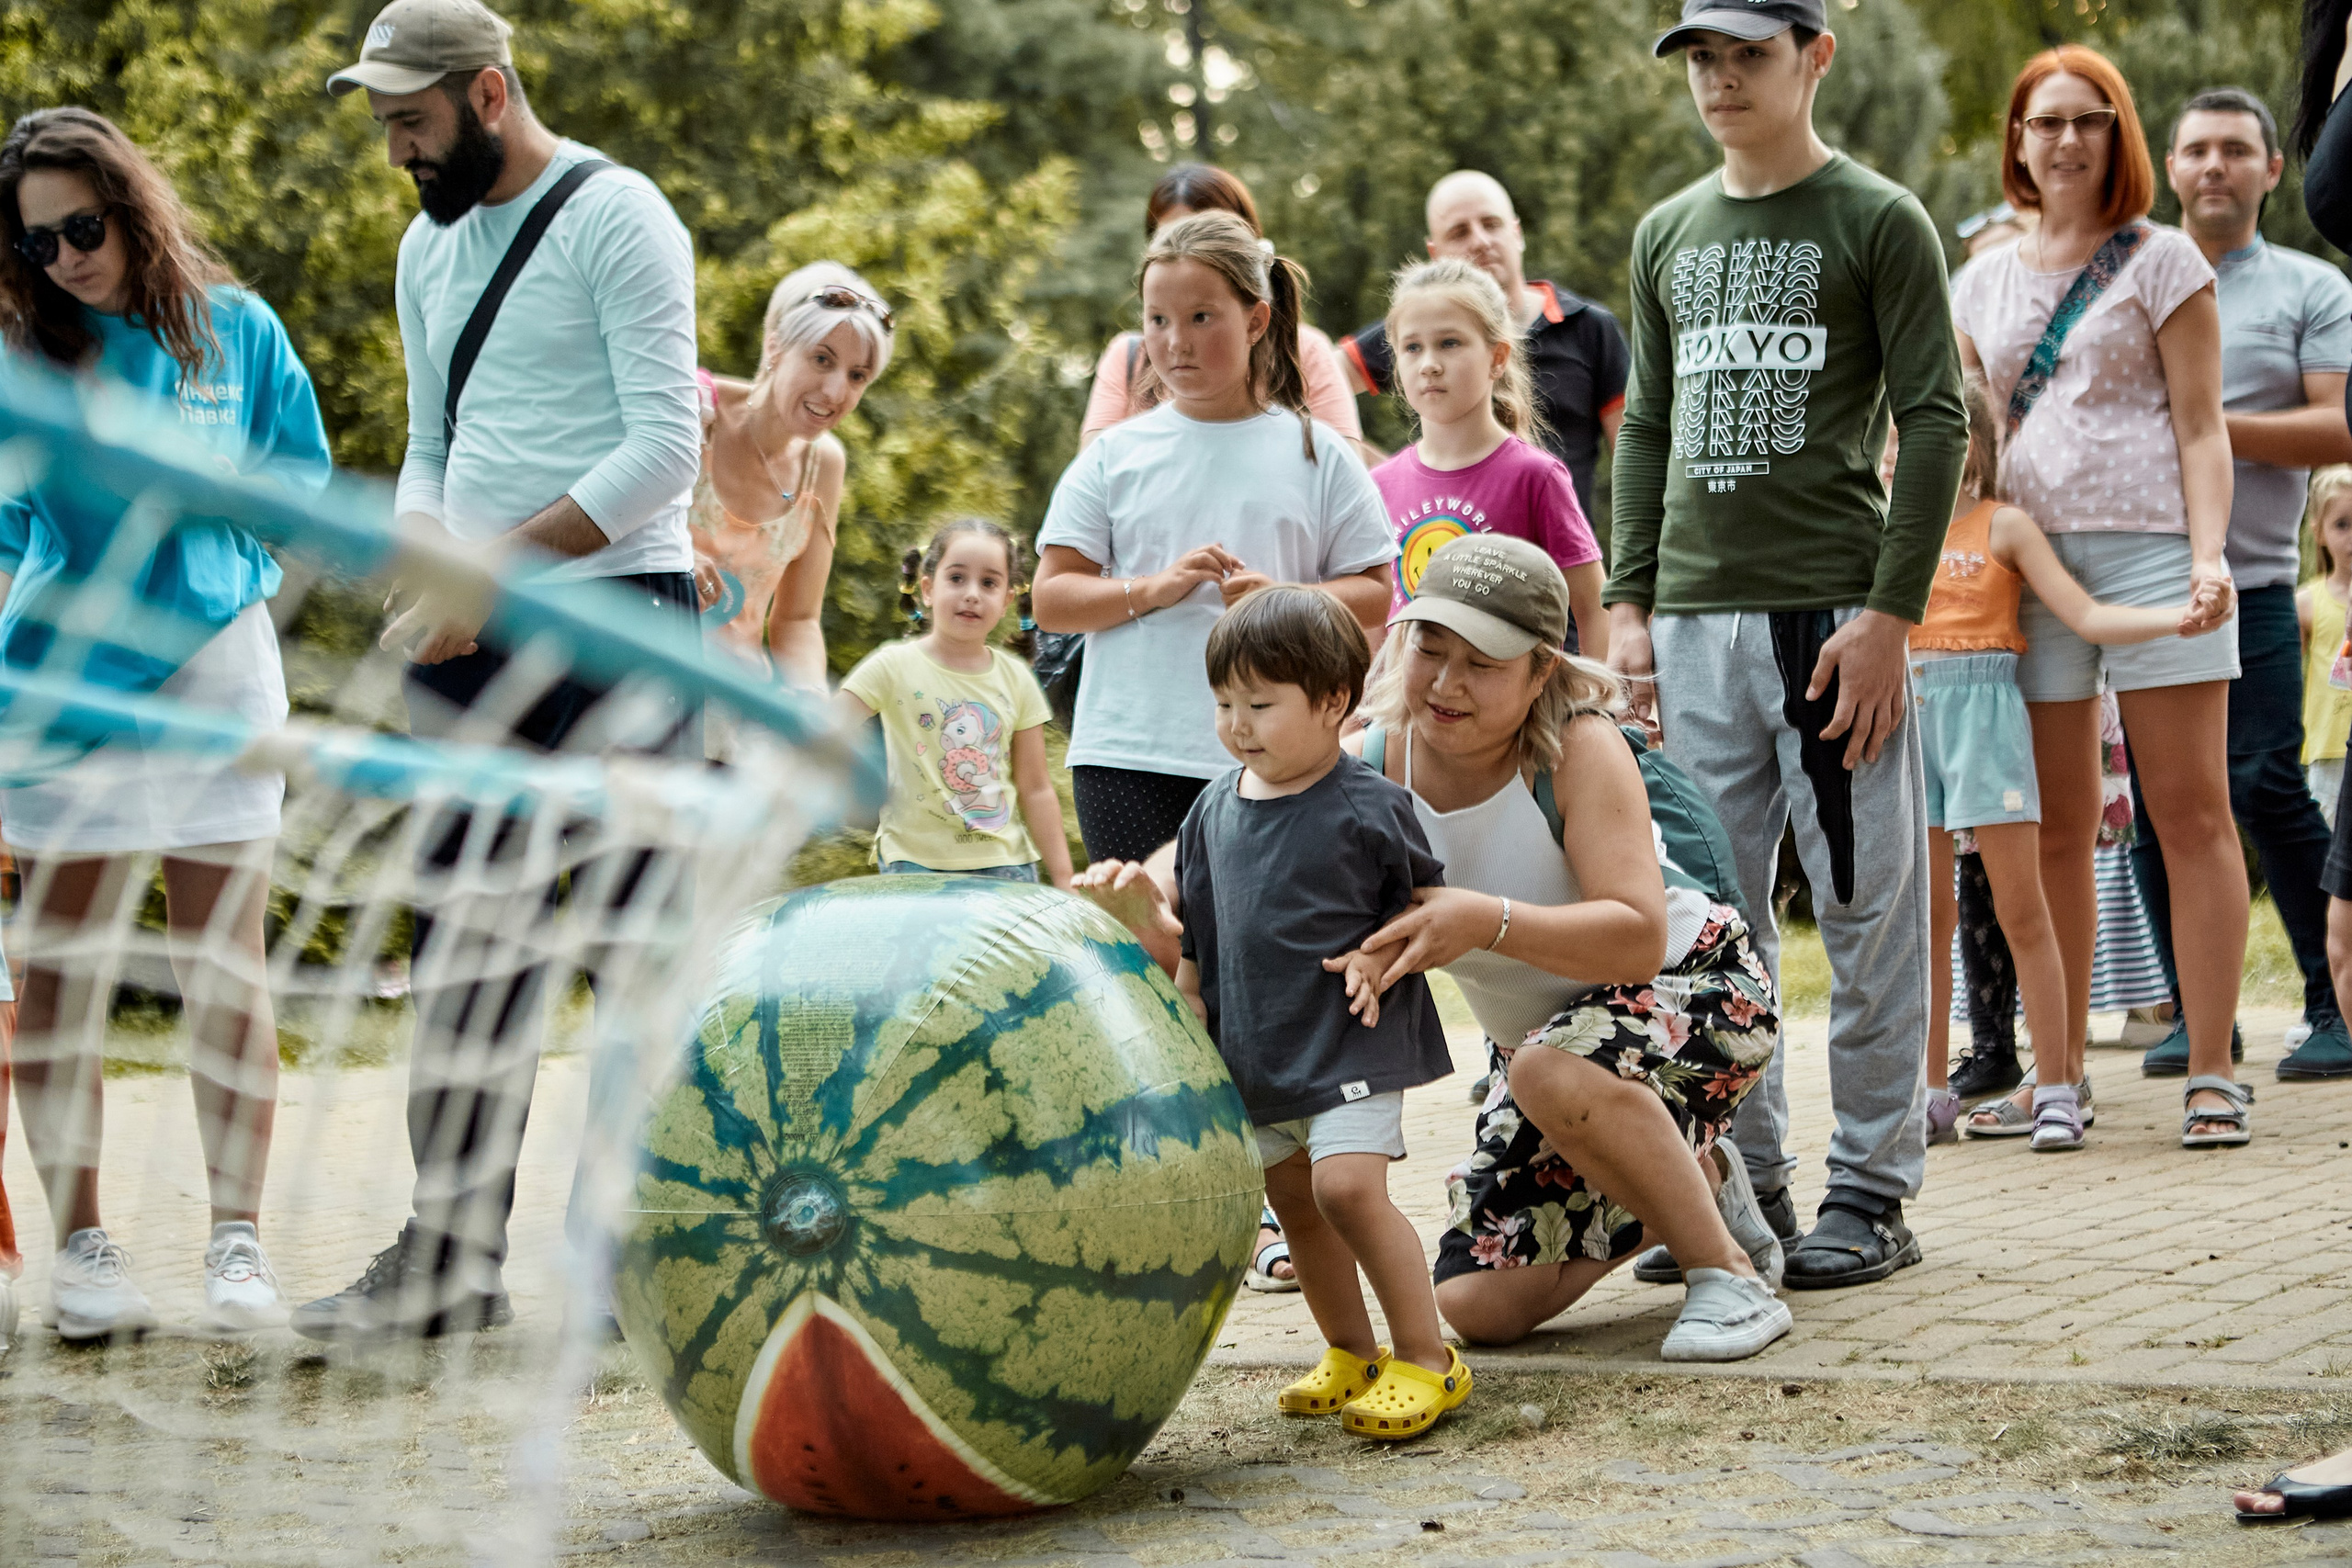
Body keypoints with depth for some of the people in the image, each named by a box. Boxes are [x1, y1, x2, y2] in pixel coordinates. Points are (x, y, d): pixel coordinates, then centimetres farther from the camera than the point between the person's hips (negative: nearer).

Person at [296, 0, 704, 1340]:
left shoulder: (616, 218, -7)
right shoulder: (431, 247, 17)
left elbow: (666, 445, -14)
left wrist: (496, 571, -18)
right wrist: (424, 580, 3)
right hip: (475, 637, 7)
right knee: (467, 943, 6)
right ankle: (454, 1255, 9)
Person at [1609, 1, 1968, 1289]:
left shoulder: (1879, 223, 0)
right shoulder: (1668, 237, 16)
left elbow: (1934, 421, -5)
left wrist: (1891, 613, -13)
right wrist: (1628, 603, 9)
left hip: (1833, 608, -5)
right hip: (1695, 618, 5)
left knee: (1867, 906, -1)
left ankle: (1873, 1187, 7)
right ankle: (1744, 1180, 15)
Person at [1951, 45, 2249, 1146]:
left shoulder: (2161, 260, 5)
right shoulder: (1985, 280, 16)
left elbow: (2200, 426, 0)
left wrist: (2209, 553, -13)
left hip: (2148, 547, -4)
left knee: (2191, 815, -4)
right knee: (2056, 833, 5)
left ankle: (2210, 1074, -2)